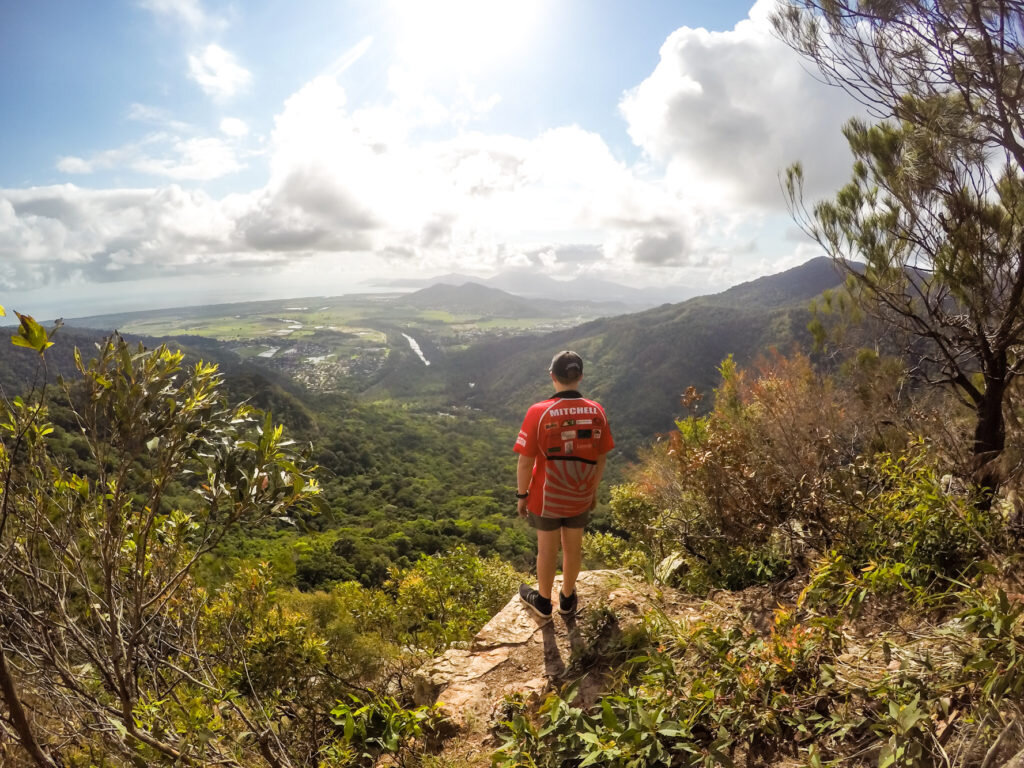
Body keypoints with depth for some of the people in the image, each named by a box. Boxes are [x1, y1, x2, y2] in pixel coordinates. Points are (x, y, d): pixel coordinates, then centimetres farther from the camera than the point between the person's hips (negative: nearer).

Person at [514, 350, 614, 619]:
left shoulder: (538, 412, -21)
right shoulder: (596, 412, -10)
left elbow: (525, 462, -16)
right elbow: (601, 458, -1)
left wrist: (522, 495, -2)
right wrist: (594, 490, 14)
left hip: (547, 497, -3)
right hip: (580, 497, 3)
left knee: (547, 549, 16)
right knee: (573, 547, 21)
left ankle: (543, 601, 36)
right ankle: (567, 598, 40)